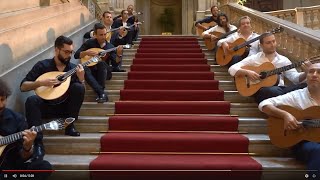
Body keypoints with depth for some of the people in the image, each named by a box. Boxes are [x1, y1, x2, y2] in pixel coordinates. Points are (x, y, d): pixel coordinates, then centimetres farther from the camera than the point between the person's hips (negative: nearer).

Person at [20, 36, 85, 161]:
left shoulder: (74, 68, 2)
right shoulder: (42, 65, -3)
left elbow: (80, 93, -2)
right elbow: (23, 87, -7)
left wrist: (81, 79, -21)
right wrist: (41, 82, -23)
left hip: (65, 107, 1)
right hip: (46, 106, -1)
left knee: (78, 87, -24)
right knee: (31, 100, -33)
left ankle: (70, 126, -14)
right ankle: (38, 143, -34)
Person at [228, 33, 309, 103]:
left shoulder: (283, 60, 18)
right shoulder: (254, 59, 10)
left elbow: (296, 78, 9)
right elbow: (232, 69, 3)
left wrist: (305, 73, -13)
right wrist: (247, 72, -15)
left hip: (280, 89, 4)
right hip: (261, 90, -3)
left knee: (305, 86, -23)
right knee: (273, 91, -40)